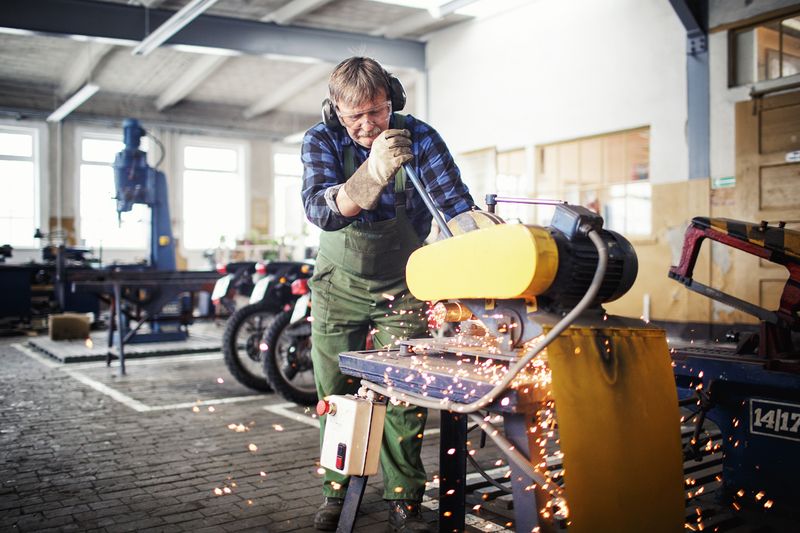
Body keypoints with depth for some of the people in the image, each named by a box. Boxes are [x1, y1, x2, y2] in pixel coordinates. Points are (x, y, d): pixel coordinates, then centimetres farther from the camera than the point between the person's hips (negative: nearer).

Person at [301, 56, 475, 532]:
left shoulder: (419, 137, -14)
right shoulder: (321, 141, -14)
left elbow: (455, 202, -22)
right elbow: (320, 211, -31)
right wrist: (373, 173, -49)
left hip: (403, 287, 0)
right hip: (340, 285, 1)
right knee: (336, 394, 6)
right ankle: (338, 491, 22)